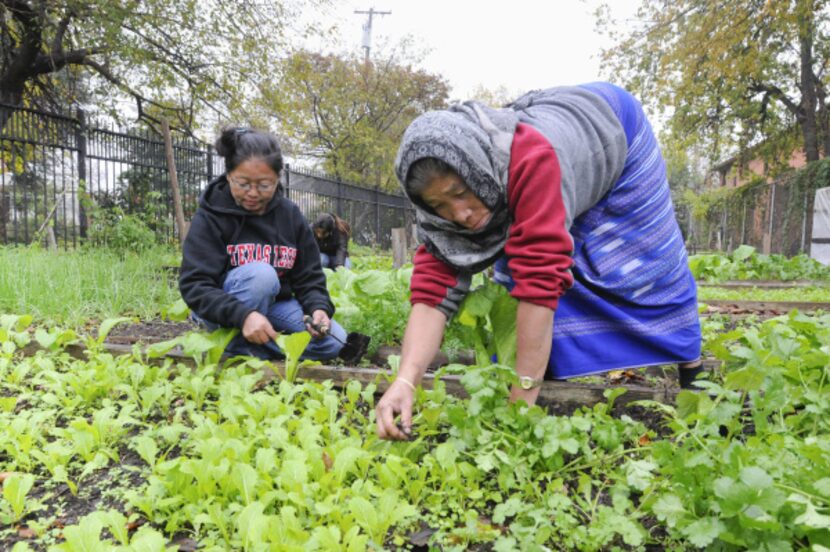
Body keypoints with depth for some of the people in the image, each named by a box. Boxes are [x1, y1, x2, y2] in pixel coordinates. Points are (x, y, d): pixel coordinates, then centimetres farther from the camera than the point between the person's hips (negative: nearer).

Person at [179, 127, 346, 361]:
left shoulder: (291, 215, -2)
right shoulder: (210, 217, -14)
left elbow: (309, 277, 0)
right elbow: (194, 285, -22)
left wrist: (319, 308, -22)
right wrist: (243, 315, -39)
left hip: (275, 304, 4)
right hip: (225, 313, -4)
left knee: (335, 342, -16)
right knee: (261, 273, -35)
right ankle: (238, 347, -16)